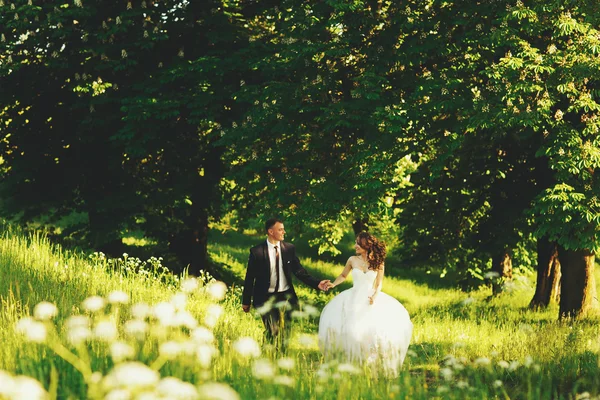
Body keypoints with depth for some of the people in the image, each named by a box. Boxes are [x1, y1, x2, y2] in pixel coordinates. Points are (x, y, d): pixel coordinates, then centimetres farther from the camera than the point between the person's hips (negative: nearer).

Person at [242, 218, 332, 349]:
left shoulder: (289, 248, 1)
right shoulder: (257, 252, -8)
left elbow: (299, 271, 4)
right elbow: (250, 277, -2)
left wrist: (317, 284, -9)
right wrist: (246, 301, 3)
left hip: (285, 296, 3)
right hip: (266, 298, -3)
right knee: (273, 332, -9)